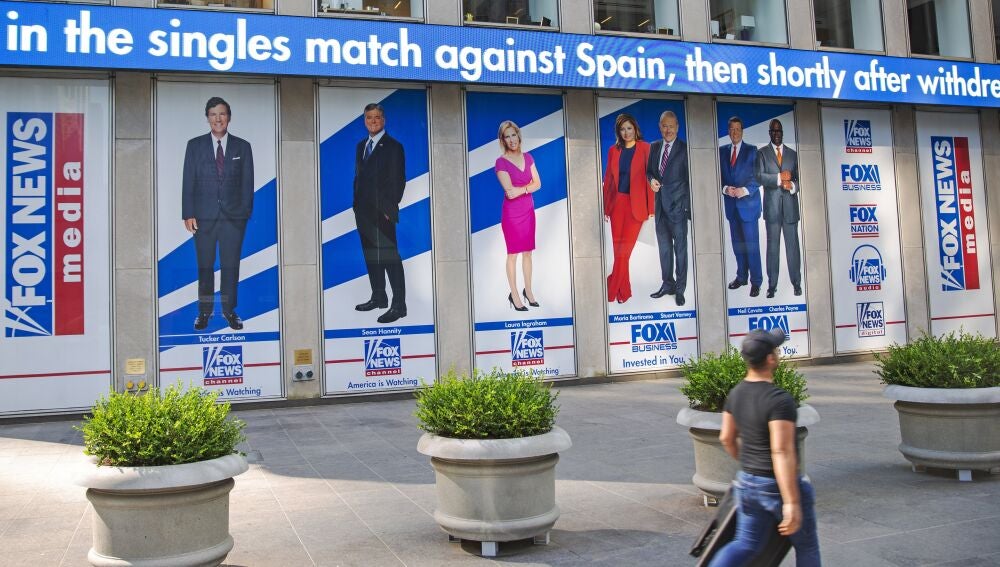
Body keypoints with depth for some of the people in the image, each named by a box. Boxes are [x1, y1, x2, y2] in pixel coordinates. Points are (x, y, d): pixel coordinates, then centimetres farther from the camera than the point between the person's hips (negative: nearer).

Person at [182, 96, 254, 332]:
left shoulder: (242, 147, 6)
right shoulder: (195, 145, 6)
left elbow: (247, 183, 6)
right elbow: (188, 181, 3)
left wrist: (246, 213, -2)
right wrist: (188, 214, -4)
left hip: (233, 215, 0)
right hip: (204, 215, 0)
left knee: (231, 265, 2)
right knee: (205, 265, 5)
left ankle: (229, 310, 13)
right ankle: (204, 311, 14)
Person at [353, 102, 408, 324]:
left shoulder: (393, 146, -5)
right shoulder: (361, 146, 16)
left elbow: (398, 181, -10)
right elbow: (358, 177, 19)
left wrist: (389, 209, -14)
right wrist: (357, 204, 11)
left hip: (382, 213, -7)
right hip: (363, 212, 7)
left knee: (389, 257, -8)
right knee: (370, 256, 12)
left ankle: (398, 305, -6)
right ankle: (378, 297, 23)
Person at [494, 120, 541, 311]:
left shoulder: (527, 157, 5)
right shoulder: (501, 162, -11)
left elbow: (538, 183, 0)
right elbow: (510, 191, -18)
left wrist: (521, 189, -15)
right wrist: (528, 186, -12)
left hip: (528, 211, 5)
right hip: (511, 213, -5)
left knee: (527, 252, 10)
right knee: (513, 254, 2)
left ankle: (528, 290, 22)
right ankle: (514, 294, 10)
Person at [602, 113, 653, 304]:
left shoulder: (645, 148, -1)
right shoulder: (614, 150, 9)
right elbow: (608, 179, 11)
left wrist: (651, 207, -7)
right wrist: (605, 207, 9)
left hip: (636, 204, -3)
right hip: (616, 203, 4)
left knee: (624, 249, -6)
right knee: (619, 250, 4)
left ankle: (611, 292, 1)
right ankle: (624, 292, 15)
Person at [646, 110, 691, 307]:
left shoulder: (685, 148, -7)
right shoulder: (654, 147, 8)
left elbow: (690, 178, -6)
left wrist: (688, 206, -10)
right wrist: (652, 180, -7)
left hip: (678, 205, -5)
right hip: (660, 205, 5)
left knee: (680, 248, 2)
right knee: (664, 247, 13)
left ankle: (680, 289, 11)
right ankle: (667, 284, 25)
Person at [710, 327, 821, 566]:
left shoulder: (736, 393, -1)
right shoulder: (780, 399, -25)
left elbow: (726, 438, 10)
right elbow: (782, 452, -29)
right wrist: (792, 503, -27)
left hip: (748, 483, 7)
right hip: (779, 486, -6)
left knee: (746, 545, 16)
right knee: (806, 545, 18)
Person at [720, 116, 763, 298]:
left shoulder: (752, 151, 0)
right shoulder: (722, 151, 9)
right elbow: (719, 175, 8)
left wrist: (744, 190, -18)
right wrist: (725, 189, -11)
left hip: (748, 203, -4)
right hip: (731, 204, 4)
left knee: (752, 244, -4)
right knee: (737, 243, 10)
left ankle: (756, 281, 2)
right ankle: (741, 276, 23)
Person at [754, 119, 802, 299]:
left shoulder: (793, 154, 14)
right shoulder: (762, 153, 7)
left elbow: (799, 178, 12)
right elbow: (759, 176, -6)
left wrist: (793, 186, -9)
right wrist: (779, 178, -15)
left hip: (790, 205, 2)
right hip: (772, 206, -1)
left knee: (793, 245, 1)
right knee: (772, 246, 0)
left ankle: (796, 283, 9)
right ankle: (772, 285, 4)